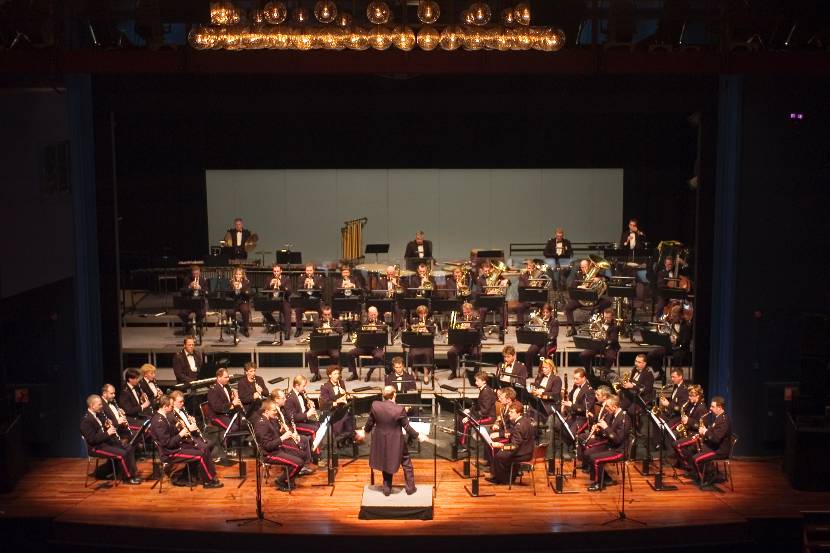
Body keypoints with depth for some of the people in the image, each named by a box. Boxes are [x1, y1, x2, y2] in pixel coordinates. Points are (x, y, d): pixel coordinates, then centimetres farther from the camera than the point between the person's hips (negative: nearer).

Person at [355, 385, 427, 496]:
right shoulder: (399, 409, -22)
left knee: (386, 463, 22)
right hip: (396, 443, -3)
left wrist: (365, 431, 20)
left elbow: (370, 423, 0)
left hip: (381, 442, 4)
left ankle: (387, 489, 29)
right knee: (406, 463, 16)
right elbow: (407, 427, -13)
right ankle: (410, 488, 24)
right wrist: (418, 436, 1)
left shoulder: (375, 406, -13)